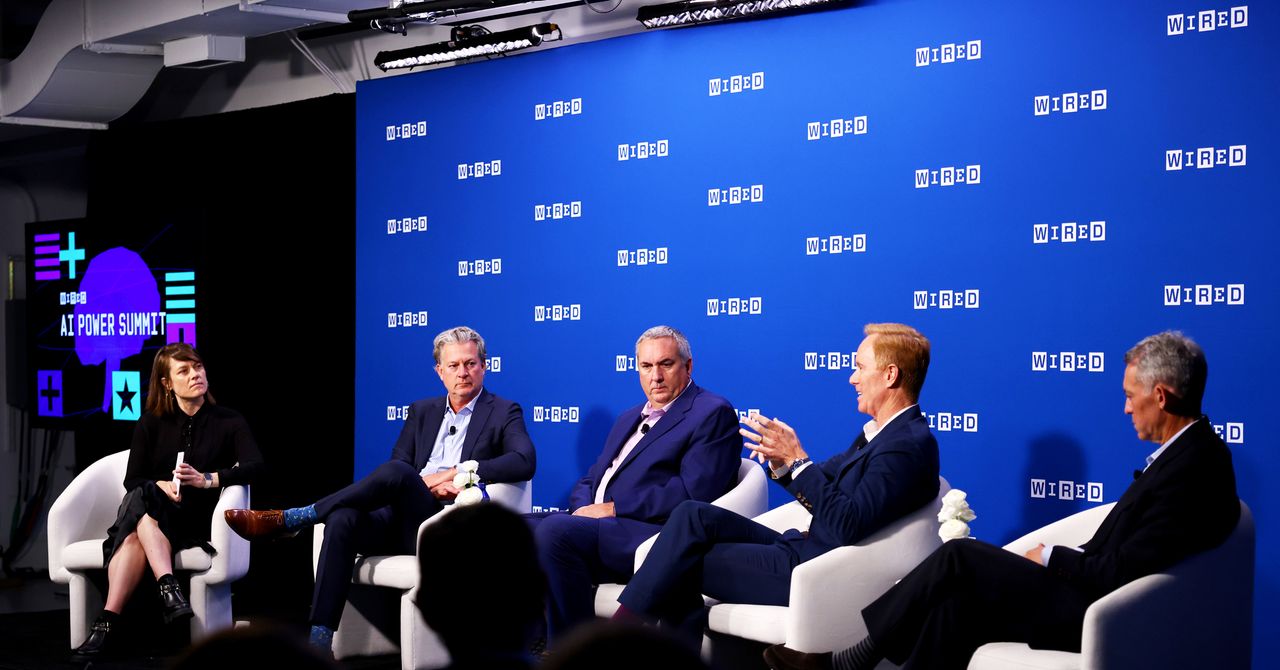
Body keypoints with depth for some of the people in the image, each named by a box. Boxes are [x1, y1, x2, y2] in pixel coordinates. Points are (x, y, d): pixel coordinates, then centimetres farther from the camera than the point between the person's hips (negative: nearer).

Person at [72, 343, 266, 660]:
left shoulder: (229, 422, 8)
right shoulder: (150, 424, 13)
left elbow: (256, 467, -9)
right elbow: (132, 481, 5)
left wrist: (207, 479, -23)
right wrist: (163, 487, -17)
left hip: (198, 519, -2)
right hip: (150, 511, 2)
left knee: (135, 536, -34)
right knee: (143, 496, -36)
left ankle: (108, 624, -45)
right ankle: (168, 586, -50)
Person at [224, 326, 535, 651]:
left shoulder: (504, 413, 8)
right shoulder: (422, 412, 23)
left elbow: (525, 462, -11)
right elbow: (397, 462, 12)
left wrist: (459, 471, -16)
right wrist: (428, 483, -9)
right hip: (401, 517, 5)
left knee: (397, 472, -33)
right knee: (343, 521, -29)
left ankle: (289, 519, -24)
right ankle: (319, 641, -34)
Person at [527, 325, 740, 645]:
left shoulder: (713, 413, -1)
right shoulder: (629, 418, 27)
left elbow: (694, 492, -14)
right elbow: (589, 481, 23)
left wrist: (615, 508, -13)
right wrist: (585, 508, -2)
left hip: (651, 536, -8)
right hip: (595, 523, 8)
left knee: (554, 530, -31)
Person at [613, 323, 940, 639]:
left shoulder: (908, 445, -19)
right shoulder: (878, 433, 13)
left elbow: (849, 526, -26)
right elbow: (824, 492, 16)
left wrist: (797, 460, -21)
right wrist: (781, 461, -4)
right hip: (804, 548, 10)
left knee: (682, 564, -7)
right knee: (692, 515, -1)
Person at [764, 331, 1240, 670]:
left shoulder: (1189, 470, -20)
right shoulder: (1192, 450, 10)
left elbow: (1118, 572, -22)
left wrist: (1051, 556, -7)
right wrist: (1063, 560, 2)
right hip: (1098, 593, 9)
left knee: (960, 557, -10)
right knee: (959, 603, -5)